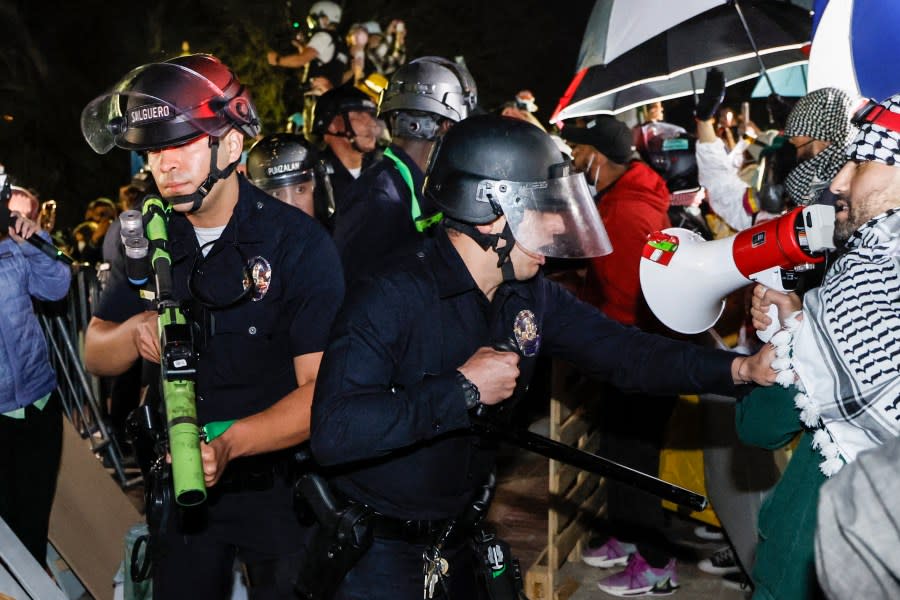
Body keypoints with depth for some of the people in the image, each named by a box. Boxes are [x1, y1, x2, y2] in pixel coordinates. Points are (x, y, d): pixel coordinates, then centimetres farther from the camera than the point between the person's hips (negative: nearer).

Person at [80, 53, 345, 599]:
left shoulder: (298, 242, -18)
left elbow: (322, 388, -23)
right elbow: (96, 357, 5)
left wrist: (230, 442, -38)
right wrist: (135, 331, -18)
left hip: (280, 487, -4)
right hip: (186, 481, 4)